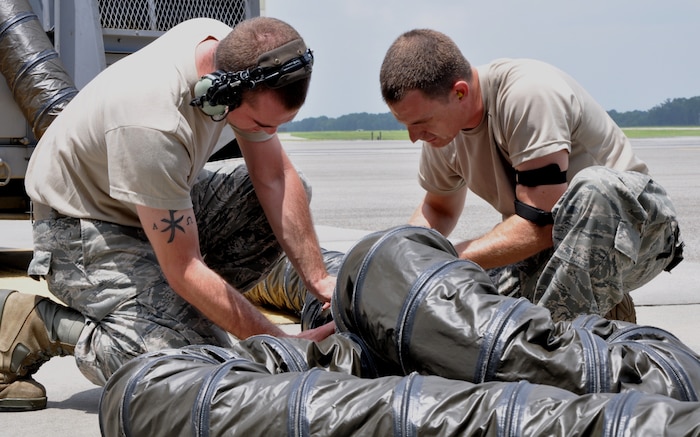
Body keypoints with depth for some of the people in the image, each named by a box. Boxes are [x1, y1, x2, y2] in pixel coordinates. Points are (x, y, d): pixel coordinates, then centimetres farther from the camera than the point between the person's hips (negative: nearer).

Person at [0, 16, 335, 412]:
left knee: (288, 196, -5)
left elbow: (275, 179, -6)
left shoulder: (237, 53, -16)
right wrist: (286, 344, -28)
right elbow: (184, 270, -31)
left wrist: (319, 280, -14)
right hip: (84, 227, -8)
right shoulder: (152, 125, -38)